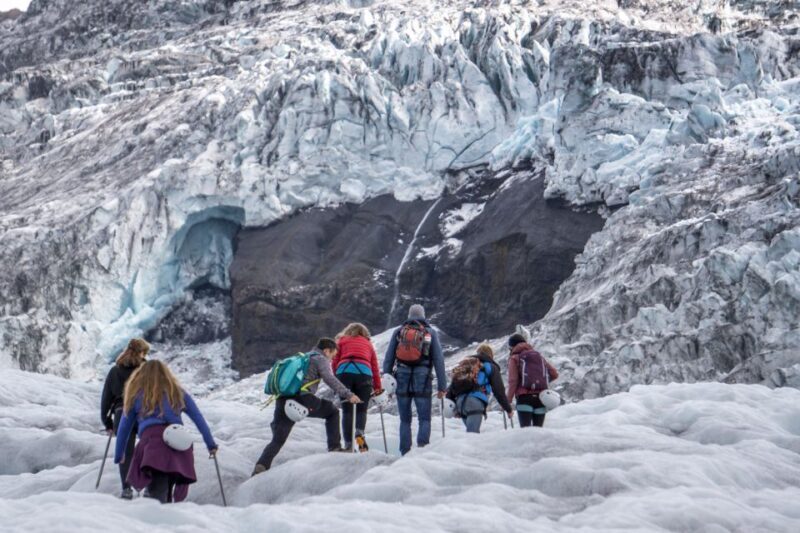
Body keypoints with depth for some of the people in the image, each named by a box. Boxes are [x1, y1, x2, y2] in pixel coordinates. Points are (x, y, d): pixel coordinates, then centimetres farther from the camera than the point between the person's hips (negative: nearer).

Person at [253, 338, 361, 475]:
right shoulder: (320, 359, 9)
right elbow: (329, 379, -7)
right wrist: (348, 394, -10)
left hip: (282, 400, 7)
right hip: (302, 398, -7)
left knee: (277, 440, 7)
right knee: (332, 411, 17)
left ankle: (261, 465, -15)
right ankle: (334, 447, 11)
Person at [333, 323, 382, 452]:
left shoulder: (341, 341, 27)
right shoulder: (368, 343, 29)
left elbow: (335, 361, 17)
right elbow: (375, 366, 24)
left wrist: (337, 379, 25)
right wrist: (377, 387, 26)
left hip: (344, 371, 0)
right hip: (364, 372, 0)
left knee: (347, 411, 5)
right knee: (361, 409, 4)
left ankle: (348, 444, -4)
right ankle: (359, 433, -24)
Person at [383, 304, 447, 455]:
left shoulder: (398, 332, 9)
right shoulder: (431, 333, 5)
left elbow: (388, 358, 6)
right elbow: (438, 360, 1)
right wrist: (442, 386, 3)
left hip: (402, 380, 2)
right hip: (422, 381, -2)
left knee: (405, 420, 11)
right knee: (424, 419, 5)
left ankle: (405, 454, 7)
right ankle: (422, 448, -14)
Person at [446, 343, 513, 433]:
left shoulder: (464, 364, 28)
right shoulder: (491, 367, 11)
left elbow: (453, 385, 21)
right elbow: (499, 390, 7)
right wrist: (508, 409, 15)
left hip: (460, 402, 6)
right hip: (475, 402, -6)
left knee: (472, 432, 20)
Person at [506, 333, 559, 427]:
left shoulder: (514, 358, 6)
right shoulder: (539, 356, 19)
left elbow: (513, 381, -4)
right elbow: (554, 374, 14)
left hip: (524, 397, -4)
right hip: (541, 397, 4)